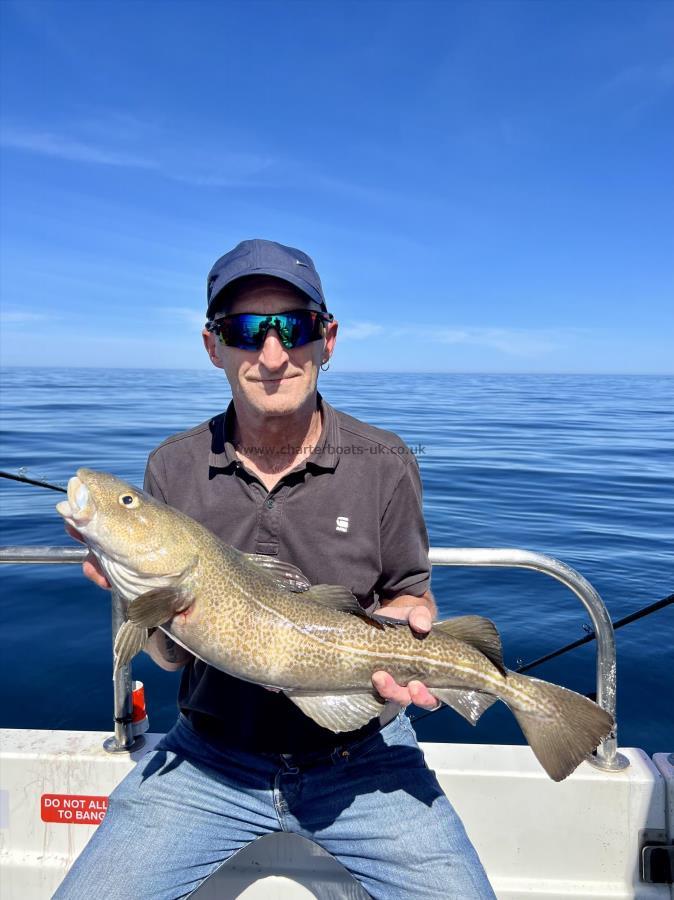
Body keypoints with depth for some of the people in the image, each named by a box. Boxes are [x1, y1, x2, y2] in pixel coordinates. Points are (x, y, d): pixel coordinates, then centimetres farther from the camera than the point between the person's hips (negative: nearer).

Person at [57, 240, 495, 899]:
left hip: (362, 758, 0)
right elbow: (171, 657, -1)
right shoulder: (174, 468, -6)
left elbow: (410, 599, 5)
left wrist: (403, 624, -18)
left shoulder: (383, 464, -9)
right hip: (209, 759, 1)